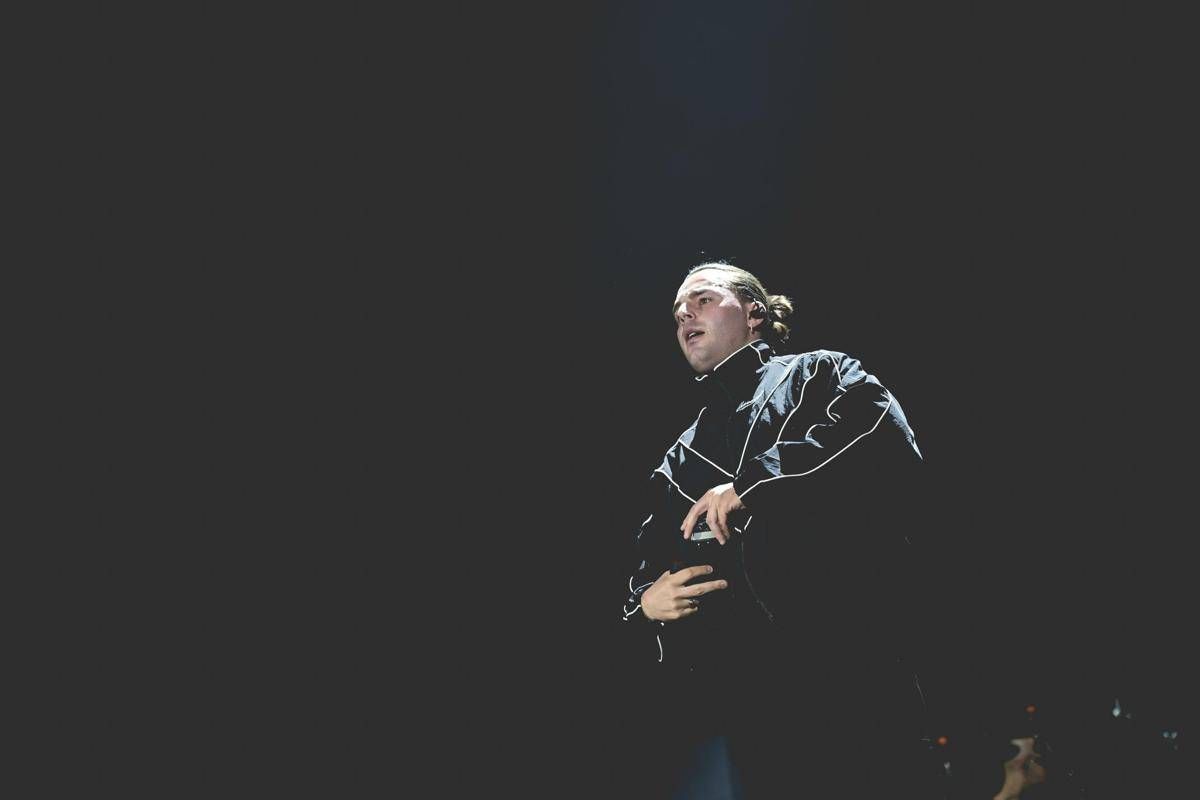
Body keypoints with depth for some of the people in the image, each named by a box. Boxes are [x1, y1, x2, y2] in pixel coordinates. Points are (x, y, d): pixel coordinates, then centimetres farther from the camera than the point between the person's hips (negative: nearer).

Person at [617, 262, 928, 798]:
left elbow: (887, 437, -3)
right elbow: (644, 573, 30)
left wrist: (759, 482, -7)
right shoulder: (678, 464, 30)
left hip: (837, 661, -3)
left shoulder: (818, 375, 18)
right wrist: (645, 602, 5)